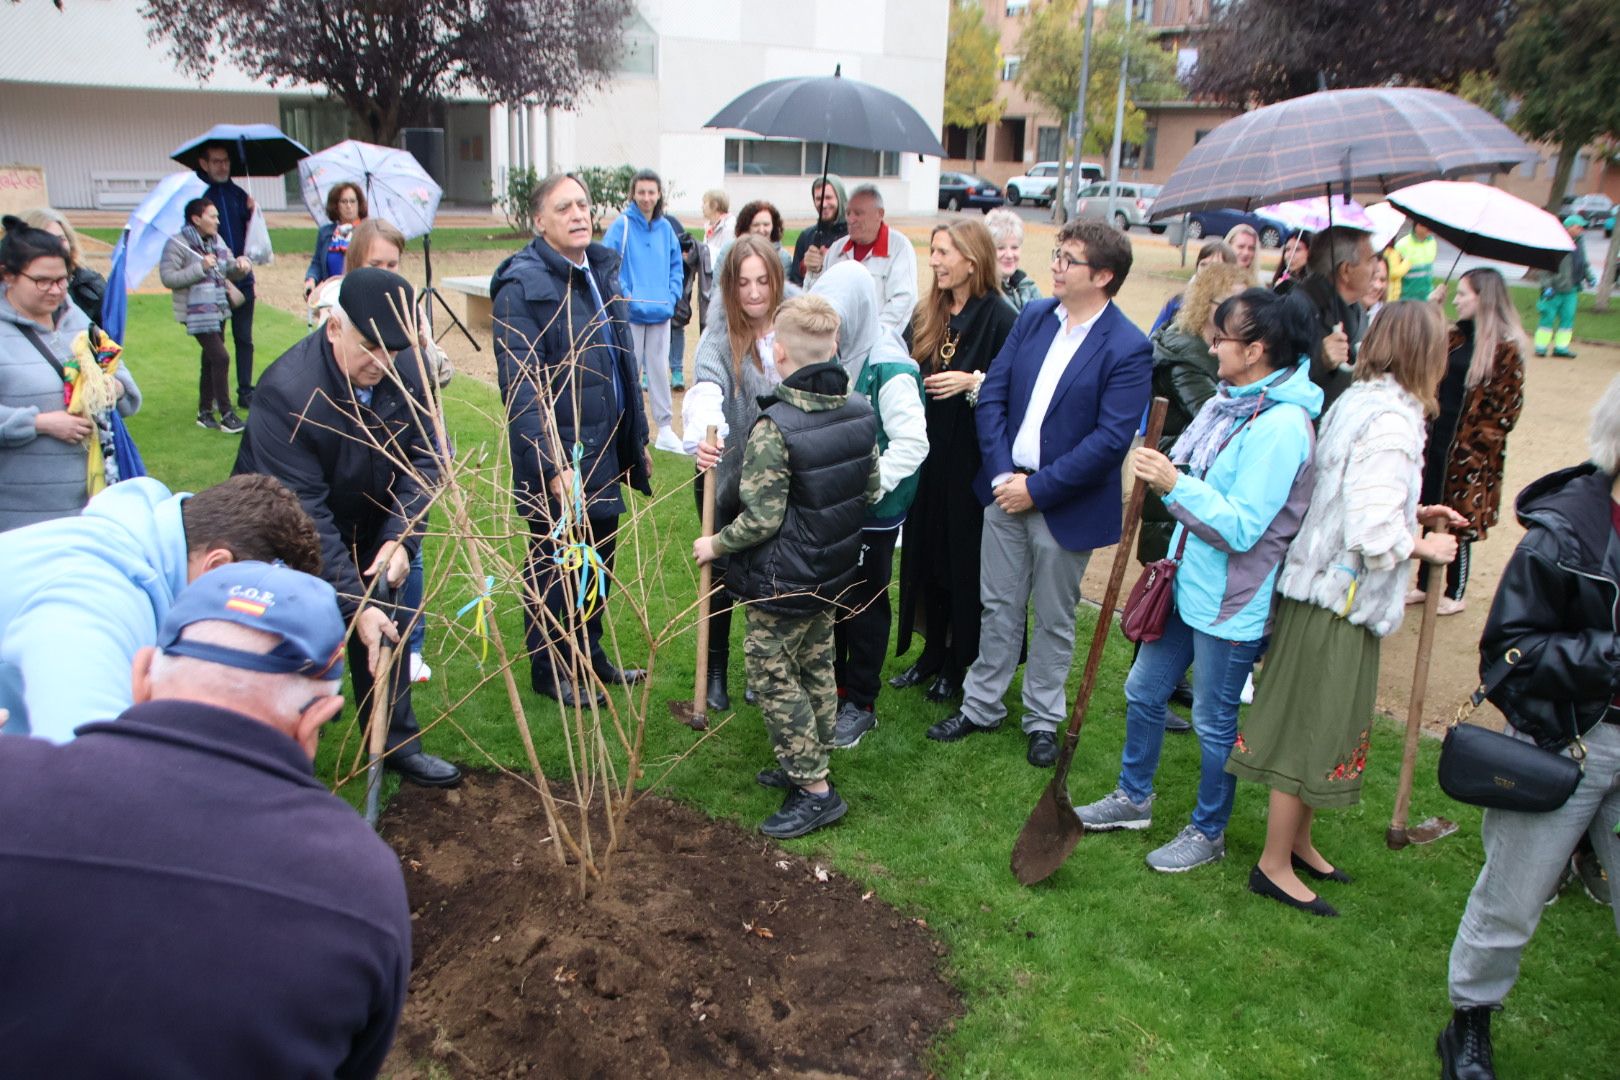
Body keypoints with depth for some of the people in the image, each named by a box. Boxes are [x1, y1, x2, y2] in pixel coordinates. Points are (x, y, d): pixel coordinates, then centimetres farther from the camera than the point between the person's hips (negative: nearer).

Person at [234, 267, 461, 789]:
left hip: (369, 525, 5)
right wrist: (353, 603, -34)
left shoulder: (406, 368, -19)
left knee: (387, 625, 11)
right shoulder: (287, 391, -34)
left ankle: (397, 744, 28)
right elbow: (304, 513, -33)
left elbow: (423, 457, -11)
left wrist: (401, 538, -26)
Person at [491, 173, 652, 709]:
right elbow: (521, 386, -20)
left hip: (604, 447, 8)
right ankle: (550, 672, 25)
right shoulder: (522, 285, -15)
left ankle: (590, 656, 37)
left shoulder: (602, 268, 11)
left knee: (599, 558, 18)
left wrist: (638, 437, 18)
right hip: (556, 451, -7)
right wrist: (552, 464, -26)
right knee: (553, 564, 7)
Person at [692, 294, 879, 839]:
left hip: (782, 584, -8)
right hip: (833, 573, 8)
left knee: (773, 676, 6)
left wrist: (716, 543, -6)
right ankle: (807, 763, 36)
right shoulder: (860, 411, -4)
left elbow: (761, 519, -23)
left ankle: (814, 790, 11)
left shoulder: (774, 427, -26)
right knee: (817, 667, 20)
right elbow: (871, 489, 7)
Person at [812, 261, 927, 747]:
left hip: (872, 511, -7)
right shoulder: (834, 356, 0)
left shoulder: (889, 369, -22)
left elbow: (912, 443, -24)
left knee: (864, 603, 8)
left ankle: (861, 704, 25)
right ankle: (831, 684, 37)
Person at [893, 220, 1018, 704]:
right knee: (926, 554, 14)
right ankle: (933, 651, 31)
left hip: (972, 460, -6)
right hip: (927, 455, 6)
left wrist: (974, 382, -25)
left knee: (963, 559, 6)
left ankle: (959, 662, 22)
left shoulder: (1000, 318, -12)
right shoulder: (928, 315, 8)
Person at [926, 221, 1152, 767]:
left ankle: (1043, 720, 30)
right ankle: (981, 705, 31)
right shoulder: (1034, 317, 3)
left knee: (1053, 620, 12)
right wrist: (1001, 473, -10)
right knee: (998, 608, 16)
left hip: (1066, 505, -4)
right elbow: (992, 394, 1)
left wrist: (1038, 488, -19)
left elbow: (1112, 439, -19)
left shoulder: (1129, 349, -14)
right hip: (1006, 489, 4)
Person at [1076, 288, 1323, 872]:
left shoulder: (1281, 427, -23)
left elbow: (1243, 527, -26)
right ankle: (1133, 798, 40)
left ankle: (1208, 833, 30)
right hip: (1186, 583, 9)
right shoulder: (1229, 402, 4)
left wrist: (1175, 484, -27)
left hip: (1230, 602, -9)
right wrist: (1160, 470, -7)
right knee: (1143, 691, 19)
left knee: (1214, 722, 9)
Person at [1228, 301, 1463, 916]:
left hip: (1318, 583, 9)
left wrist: (1413, 514, 13)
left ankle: (1297, 842, 36)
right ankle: (1275, 866, 17)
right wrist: (1425, 547, -7)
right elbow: (1374, 532, -25)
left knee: (1314, 723, 20)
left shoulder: (1355, 401, 8)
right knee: (1314, 728, 3)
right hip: (1343, 596, -9)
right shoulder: (1393, 418, -21)